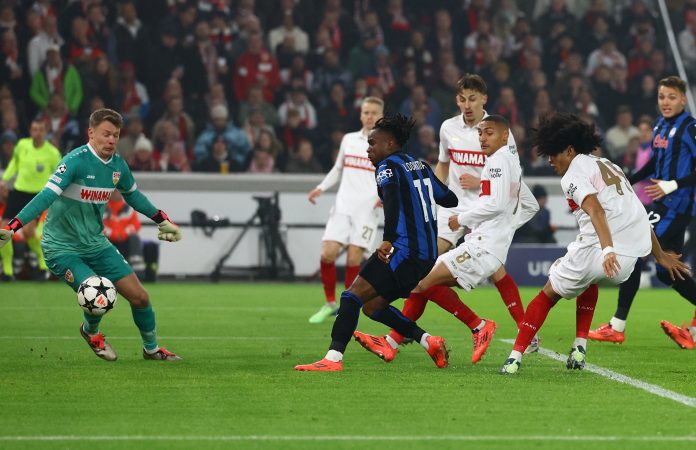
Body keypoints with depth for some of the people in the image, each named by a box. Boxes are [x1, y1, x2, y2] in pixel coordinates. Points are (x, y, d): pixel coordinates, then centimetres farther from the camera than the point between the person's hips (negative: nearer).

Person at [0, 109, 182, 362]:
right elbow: (47, 196, -28)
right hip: (62, 248, -7)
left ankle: (151, 349, 28)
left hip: (96, 244, 7)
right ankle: (91, 332, 12)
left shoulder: (118, 165, 1)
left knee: (139, 296, 2)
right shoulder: (76, 161, -21)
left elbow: (133, 195, 21)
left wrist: (163, 221, 27)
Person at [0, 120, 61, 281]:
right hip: (18, 191, 5)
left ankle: (44, 265, 2)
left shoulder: (52, 153, -11)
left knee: (28, 230, -22)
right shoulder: (22, 145, 0)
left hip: (38, 195, -4)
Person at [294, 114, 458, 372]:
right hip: (427, 255, 9)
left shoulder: (388, 166, -4)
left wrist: (388, 240, -35)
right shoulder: (420, 166, 18)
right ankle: (428, 341, 8)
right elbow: (449, 200, 25)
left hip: (404, 251, -9)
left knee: (353, 296, -13)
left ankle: (334, 358, -24)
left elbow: (392, 197, -25)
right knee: (372, 306, 16)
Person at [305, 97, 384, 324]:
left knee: (353, 258, -9)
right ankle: (330, 303, 7)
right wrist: (321, 188, 10)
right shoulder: (349, 139, 14)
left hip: (367, 209, -3)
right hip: (343, 205, 3)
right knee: (328, 252, -10)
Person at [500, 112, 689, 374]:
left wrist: (608, 251, -32)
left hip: (596, 249, -7)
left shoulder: (573, 175, -1)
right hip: (630, 259, 7)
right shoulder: (609, 166, 24)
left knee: (549, 294, 14)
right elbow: (639, 214, 29)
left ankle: (516, 356, 11)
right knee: (589, 279, 38)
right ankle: (579, 348, 29)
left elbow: (596, 210, -19)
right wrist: (660, 255, 36)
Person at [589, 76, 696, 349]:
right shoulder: (660, 127, 13)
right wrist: (626, 181, 21)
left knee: (633, 252, -10)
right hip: (662, 204, 9)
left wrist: (674, 185, -24)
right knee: (666, 271, 8)